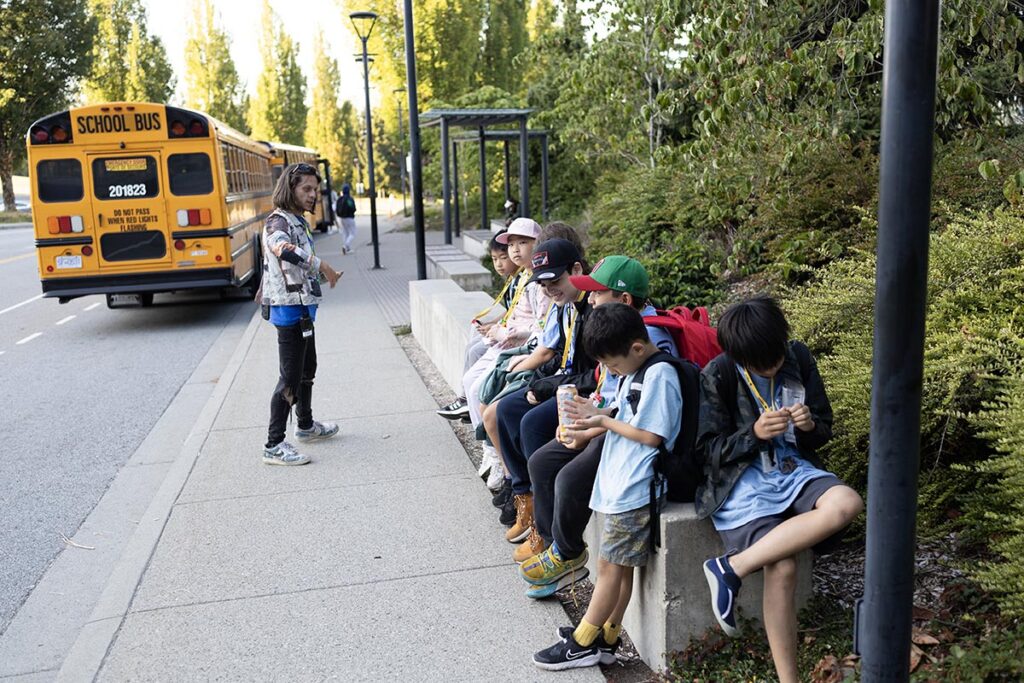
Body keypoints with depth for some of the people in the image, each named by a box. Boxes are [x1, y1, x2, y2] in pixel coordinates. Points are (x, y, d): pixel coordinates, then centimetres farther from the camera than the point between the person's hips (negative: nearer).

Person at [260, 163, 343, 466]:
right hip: (289, 308, -10)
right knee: (290, 377, -8)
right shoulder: (278, 221, -17)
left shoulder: (298, 220, 14)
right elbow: (284, 248, -40)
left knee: (307, 369, 23)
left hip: (303, 307, 10)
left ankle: (305, 425, 39)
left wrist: (322, 273, 13)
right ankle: (274, 445, -3)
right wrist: (322, 265, -35)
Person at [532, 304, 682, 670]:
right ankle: (605, 638, 24)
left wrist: (605, 422, -10)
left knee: (609, 564, 0)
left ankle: (583, 644, 10)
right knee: (618, 565, 15)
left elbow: (652, 436, -18)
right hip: (621, 481, 9)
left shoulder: (659, 376, -17)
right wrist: (591, 425, 7)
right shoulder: (638, 370, 12)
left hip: (635, 488, -9)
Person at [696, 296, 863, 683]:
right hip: (741, 481, -4)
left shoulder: (799, 359, 1)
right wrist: (755, 434, -24)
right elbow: (711, 449, -6)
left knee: (847, 504, -29)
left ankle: (732, 567, -24)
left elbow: (824, 431, 10)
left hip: (793, 469, 5)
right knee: (782, 567, -27)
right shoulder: (717, 375, -9)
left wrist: (810, 426, -15)